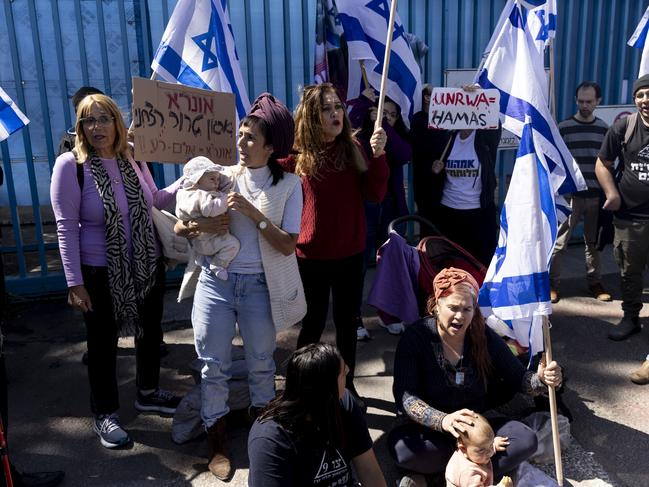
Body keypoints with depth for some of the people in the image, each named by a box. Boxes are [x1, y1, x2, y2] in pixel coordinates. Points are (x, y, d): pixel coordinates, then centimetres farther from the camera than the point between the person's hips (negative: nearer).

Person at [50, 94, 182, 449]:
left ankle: (148, 394, 42)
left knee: (150, 331, 18)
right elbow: (66, 228, -14)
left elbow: (154, 200, 15)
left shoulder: (132, 159, 0)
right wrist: (75, 282, -15)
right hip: (100, 273, -5)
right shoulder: (70, 165, -13)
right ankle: (104, 415, 29)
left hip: (147, 265, 5)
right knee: (103, 343, 10)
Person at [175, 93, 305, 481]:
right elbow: (183, 223, 1)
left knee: (262, 363, 15)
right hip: (215, 282, 1)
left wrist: (253, 213, -21)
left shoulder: (288, 184, -5)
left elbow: (287, 245, -11)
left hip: (259, 286, -1)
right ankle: (218, 442, 27)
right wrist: (190, 228, -22)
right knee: (214, 365, 7)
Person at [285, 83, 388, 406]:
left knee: (347, 322, 15)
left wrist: (378, 155, -16)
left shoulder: (353, 148, 0)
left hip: (350, 253, 3)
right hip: (311, 255, -3)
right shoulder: (296, 154, -10)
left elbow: (375, 195, -6)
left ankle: (347, 385, 33)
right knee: (313, 324, 9)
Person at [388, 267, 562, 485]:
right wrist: (443, 421, -40)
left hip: (475, 426, 3)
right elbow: (404, 395, -24)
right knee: (400, 446, -34)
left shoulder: (484, 336, -6)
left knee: (526, 440, -19)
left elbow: (518, 378, -2)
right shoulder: (415, 337, -16)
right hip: (427, 429, -2)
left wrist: (540, 379, -26)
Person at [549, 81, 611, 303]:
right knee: (558, 243, -3)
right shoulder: (564, 127, -2)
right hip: (570, 194, -3)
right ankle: (552, 283, 8)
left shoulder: (603, 128, 9)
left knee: (594, 242, 11)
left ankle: (595, 282, 24)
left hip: (596, 195, 3)